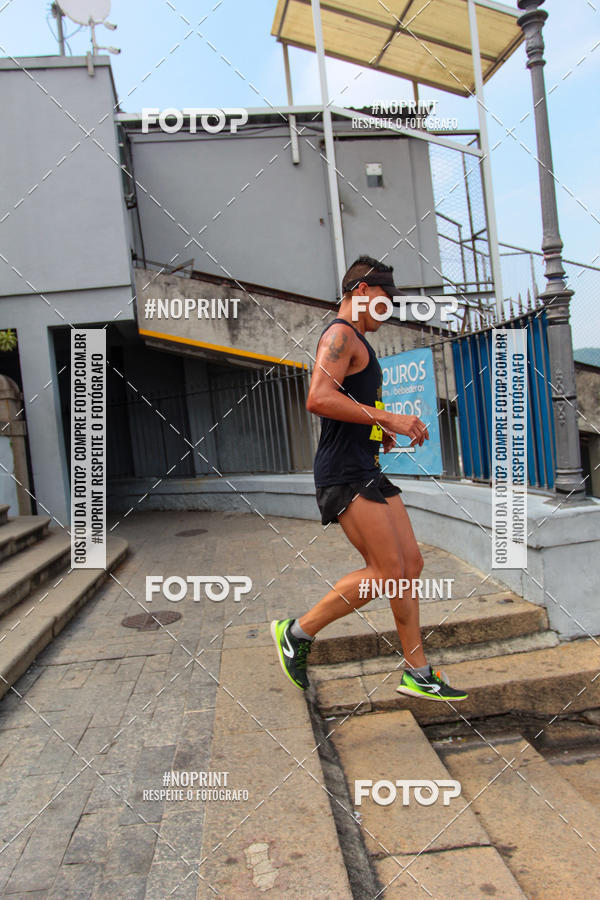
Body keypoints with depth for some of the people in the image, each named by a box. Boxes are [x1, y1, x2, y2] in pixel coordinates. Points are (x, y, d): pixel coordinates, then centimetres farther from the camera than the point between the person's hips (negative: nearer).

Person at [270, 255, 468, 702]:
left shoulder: (357, 342, 24)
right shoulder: (340, 334, -9)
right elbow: (318, 399, -26)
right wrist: (387, 418, -26)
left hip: (368, 472, 11)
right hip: (345, 475, -11)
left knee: (411, 563, 7)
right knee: (387, 571, -12)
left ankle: (418, 674, 17)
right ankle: (297, 632, 3)